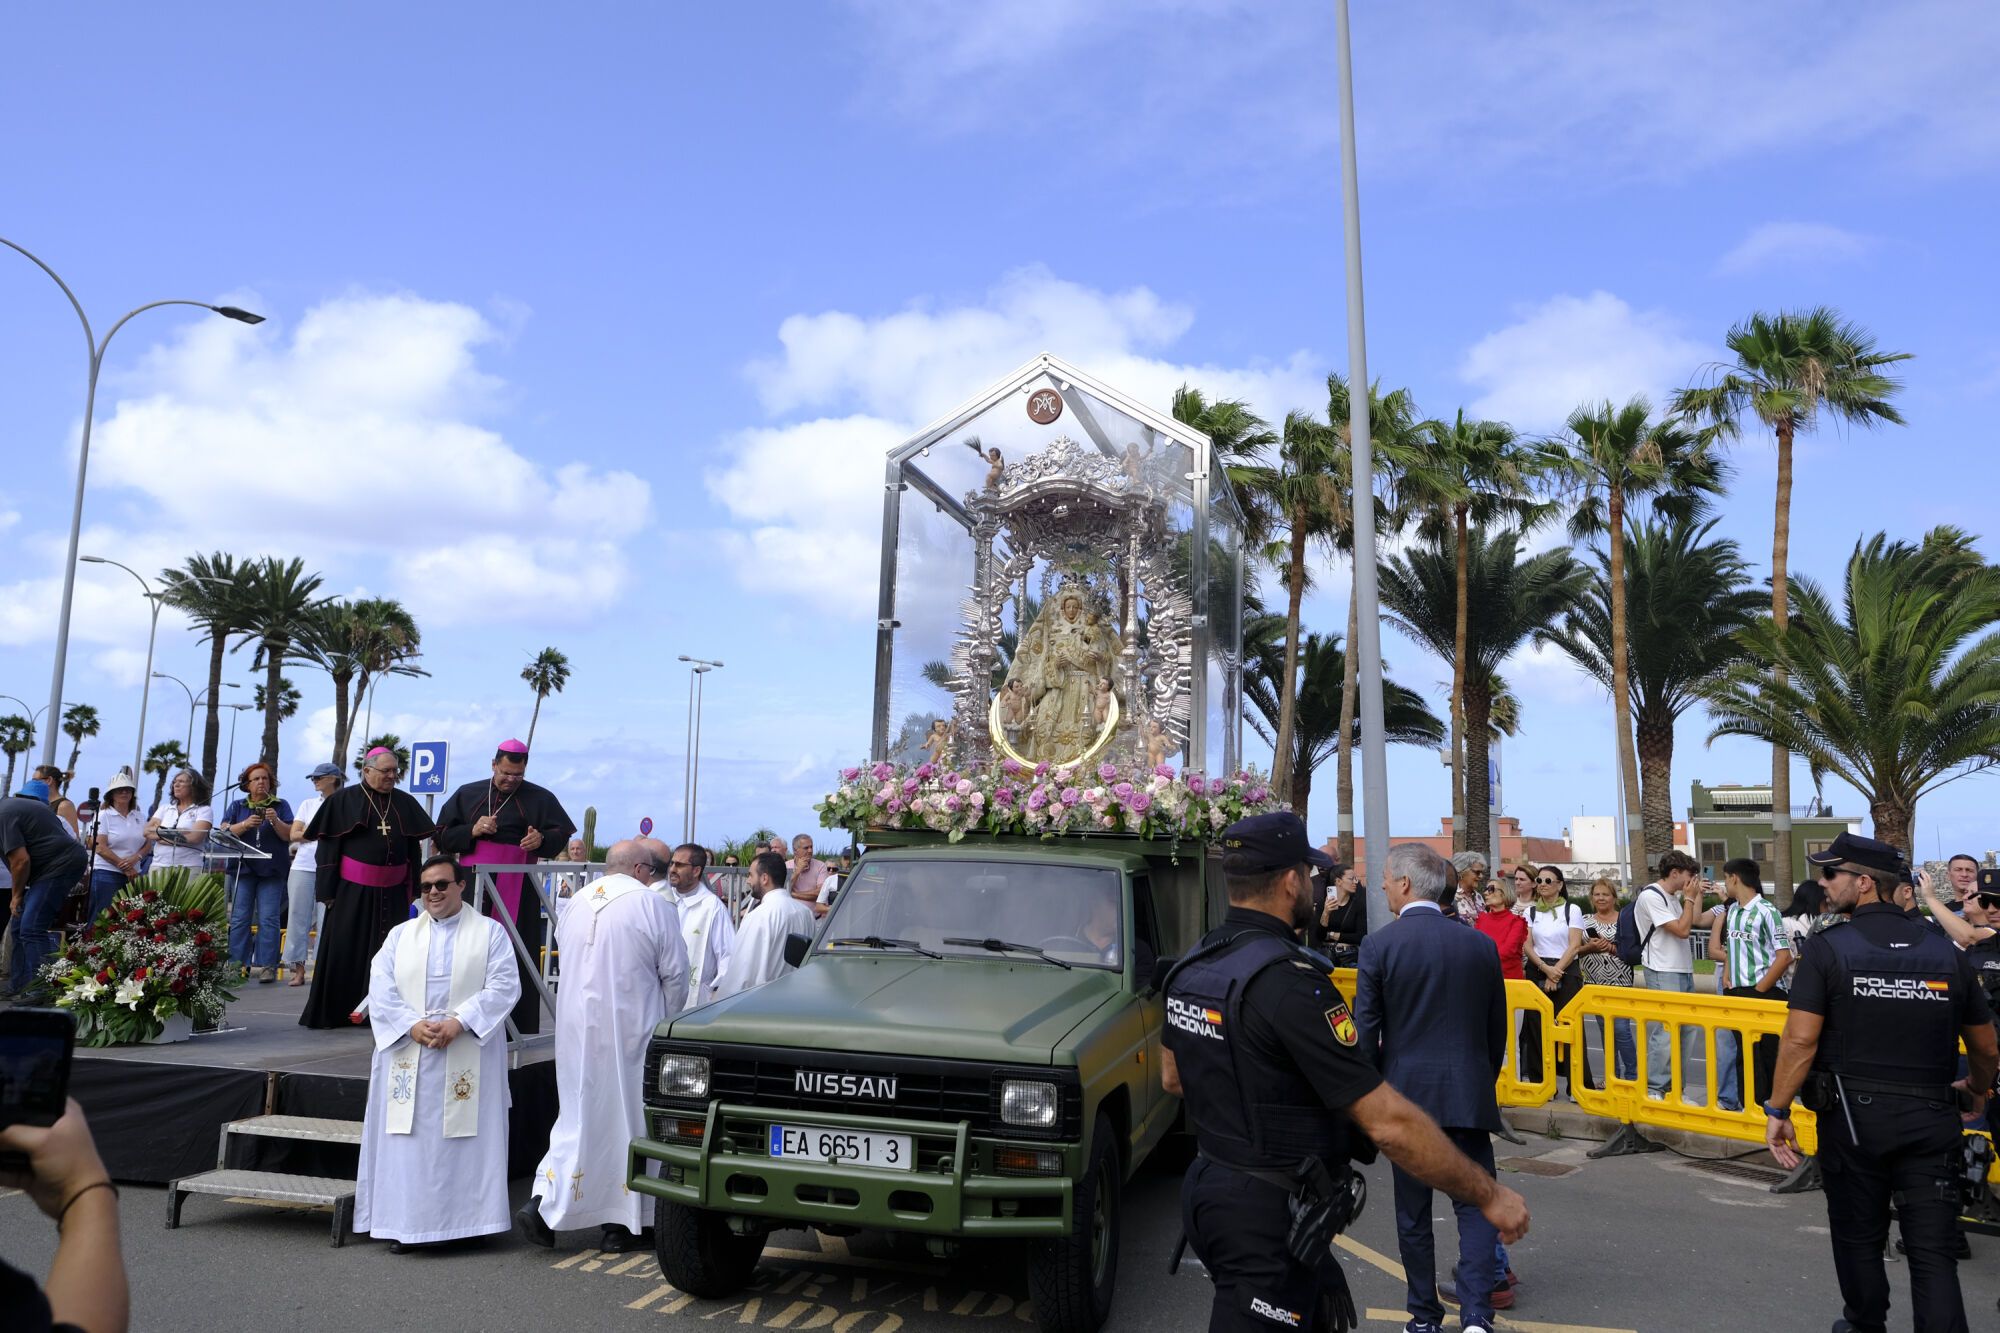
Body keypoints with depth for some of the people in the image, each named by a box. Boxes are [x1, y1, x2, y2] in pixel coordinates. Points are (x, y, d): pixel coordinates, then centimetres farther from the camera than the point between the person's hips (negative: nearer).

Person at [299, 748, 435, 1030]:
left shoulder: (406, 803, 8)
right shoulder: (343, 800, -1)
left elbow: (414, 849, 12)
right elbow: (327, 848, -2)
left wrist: (411, 888, 8)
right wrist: (328, 891, -6)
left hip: (392, 893, 3)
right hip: (353, 890, -3)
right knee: (346, 953, 2)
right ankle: (334, 1013, 12)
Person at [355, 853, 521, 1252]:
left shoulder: (490, 934, 6)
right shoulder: (400, 936, 14)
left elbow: (503, 986, -5)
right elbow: (381, 989, 3)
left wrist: (459, 1022, -16)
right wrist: (412, 1025, -12)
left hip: (467, 1059, -2)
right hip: (407, 1055, 3)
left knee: (463, 1139, -1)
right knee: (407, 1140, 2)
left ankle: (463, 1219, 6)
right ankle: (406, 1224, 9)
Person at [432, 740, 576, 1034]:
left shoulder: (540, 798, 6)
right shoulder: (466, 795, 13)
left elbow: (561, 833, 2)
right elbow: (442, 836, 11)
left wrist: (541, 838, -20)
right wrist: (472, 831, -8)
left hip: (516, 889, -2)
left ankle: (519, 1029, 0)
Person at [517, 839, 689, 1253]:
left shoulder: (573, 904, 6)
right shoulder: (652, 905, -10)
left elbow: (566, 962, 17)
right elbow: (674, 974, -6)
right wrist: (667, 1019, 10)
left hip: (577, 1029, 5)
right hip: (631, 1029, -4)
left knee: (579, 1116, 13)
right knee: (628, 1119, 5)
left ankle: (544, 1203, 0)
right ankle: (623, 1223, 11)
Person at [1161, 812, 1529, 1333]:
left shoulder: (1192, 967, 3)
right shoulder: (1289, 980, -25)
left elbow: (1173, 1077, 18)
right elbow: (1389, 1123, -24)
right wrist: (1489, 1195, -13)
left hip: (1211, 1187, 9)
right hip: (1268, 1215, -9)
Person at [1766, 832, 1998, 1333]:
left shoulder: (1828, 948, -8)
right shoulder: (1946, 952, 3)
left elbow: (1800, 1040, -15)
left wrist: (1777, 1111, -6)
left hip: (1854, 1114, -2)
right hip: (1931, 1120, 2)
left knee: (1859, 1238, 16)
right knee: (1933, 1250, 6)